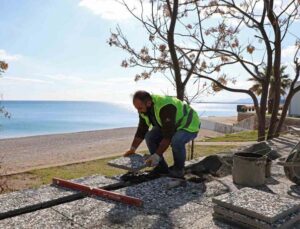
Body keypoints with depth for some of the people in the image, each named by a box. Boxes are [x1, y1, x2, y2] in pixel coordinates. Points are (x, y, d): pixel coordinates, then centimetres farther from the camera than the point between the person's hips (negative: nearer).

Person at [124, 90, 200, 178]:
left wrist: (157, 155, -38)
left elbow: (168, 136, -38)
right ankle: (162, 167, 2)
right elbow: (141, 130, -2)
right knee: (150, 137, -13)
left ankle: (178, 169, -9)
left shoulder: (165, 107, -38)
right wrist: (132, 149, -9)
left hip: (189, 125, -8)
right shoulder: (144, 108, -12)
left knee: (176, 141, -37)